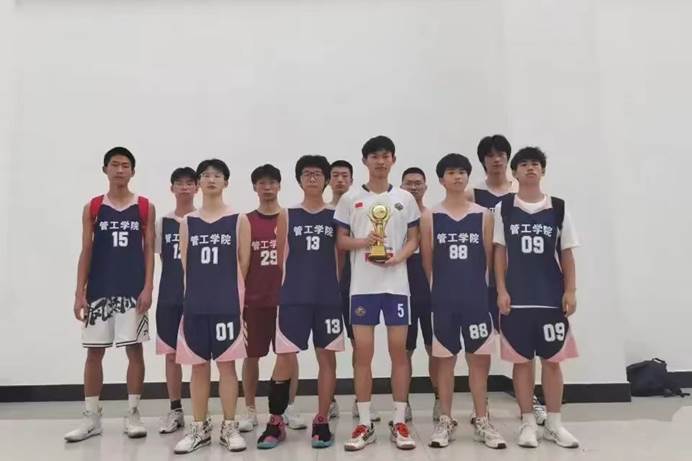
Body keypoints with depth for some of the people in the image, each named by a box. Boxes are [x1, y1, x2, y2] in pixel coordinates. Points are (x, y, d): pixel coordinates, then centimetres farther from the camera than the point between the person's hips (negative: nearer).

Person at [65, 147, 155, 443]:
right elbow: (86, 251, 4)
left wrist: (147, 288, -8)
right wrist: (79, 292, -2)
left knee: (134, 349, 3)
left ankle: (133, 414, 15)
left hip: (133, 291, -1)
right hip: (99, 291, 1)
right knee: (94, 351, 6)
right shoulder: (92, 208, 5)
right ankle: (91, 417, 18)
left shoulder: (145, 207, 3)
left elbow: (149, 250, 1)